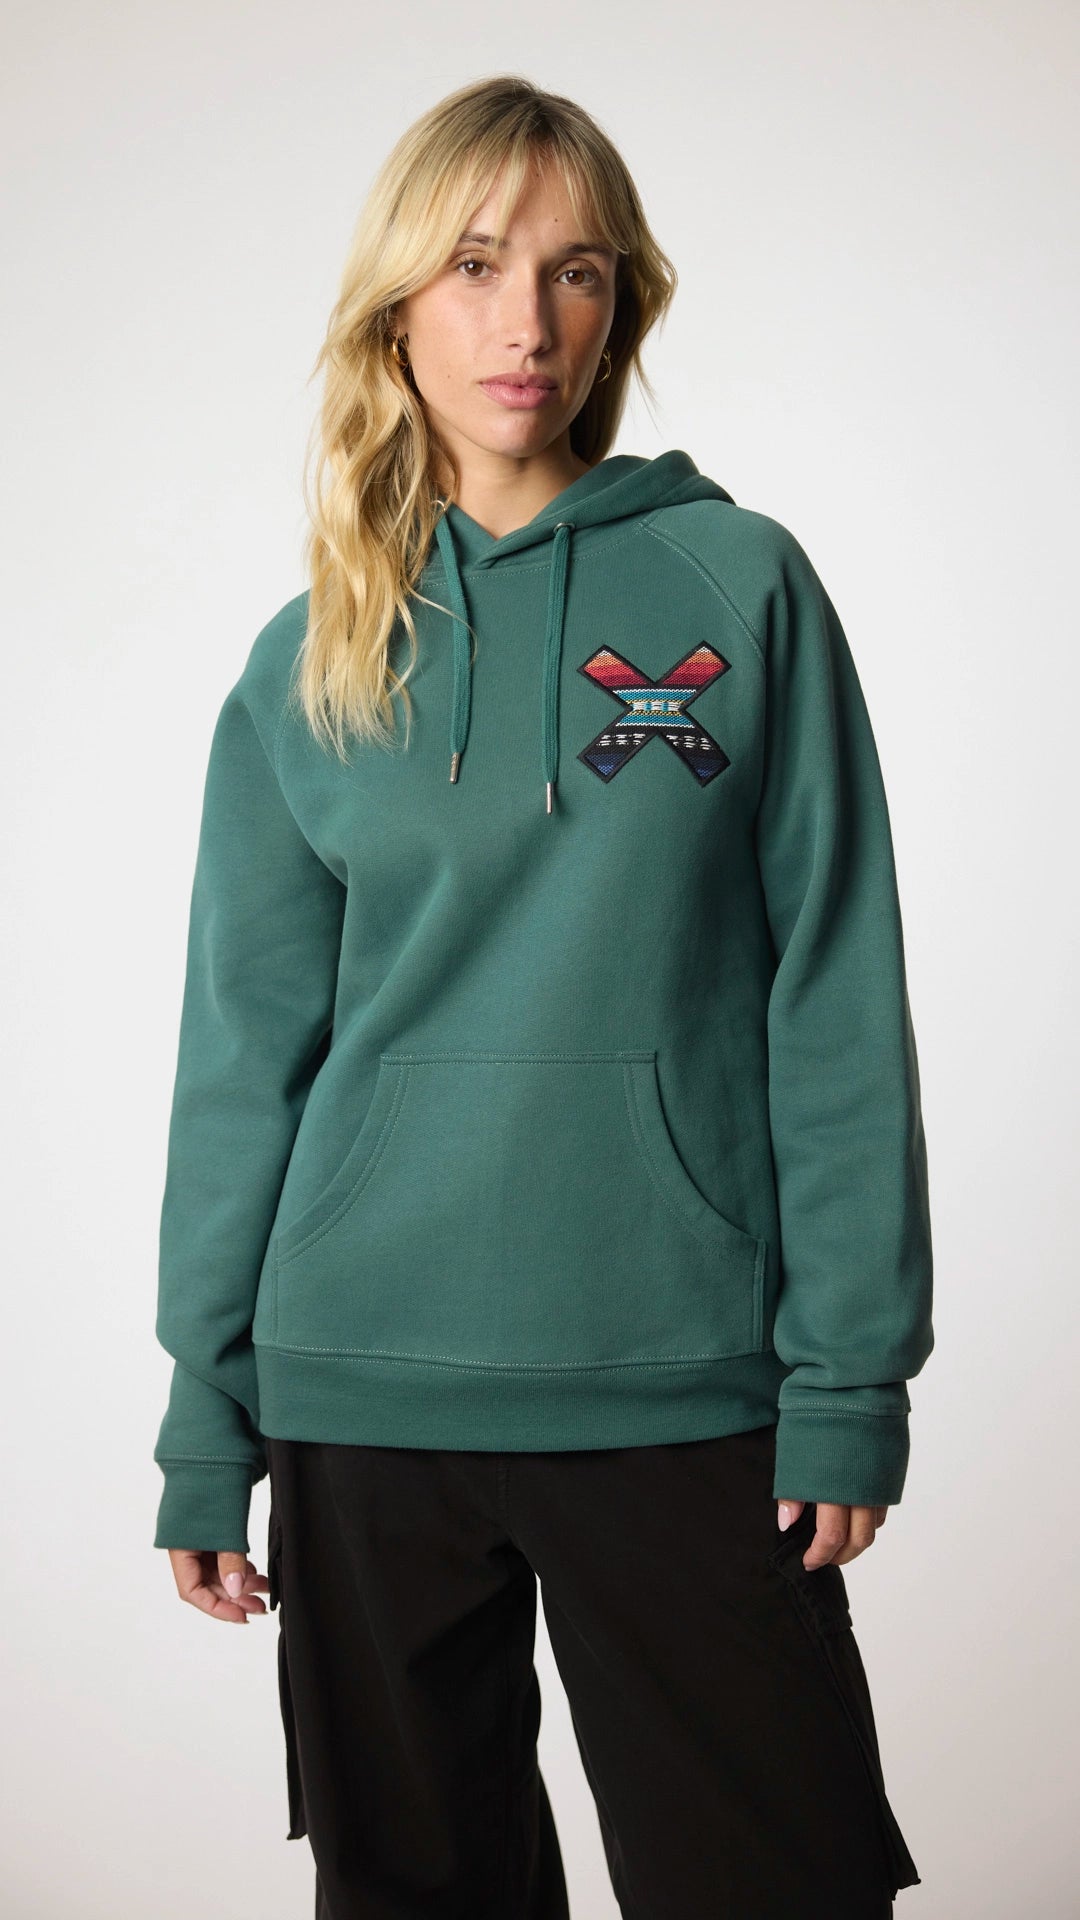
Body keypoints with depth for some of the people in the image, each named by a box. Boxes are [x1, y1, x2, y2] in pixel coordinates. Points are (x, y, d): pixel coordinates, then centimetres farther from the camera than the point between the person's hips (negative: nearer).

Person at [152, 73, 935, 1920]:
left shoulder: (741, 590, 0)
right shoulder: (306, 671, 5)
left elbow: (833, 1006, -2)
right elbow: (247, 1058, 7)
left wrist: (851, 1370, -6)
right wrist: (205, 1424, 5)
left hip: (688, 1390, -1)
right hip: (366, 1395, 2)